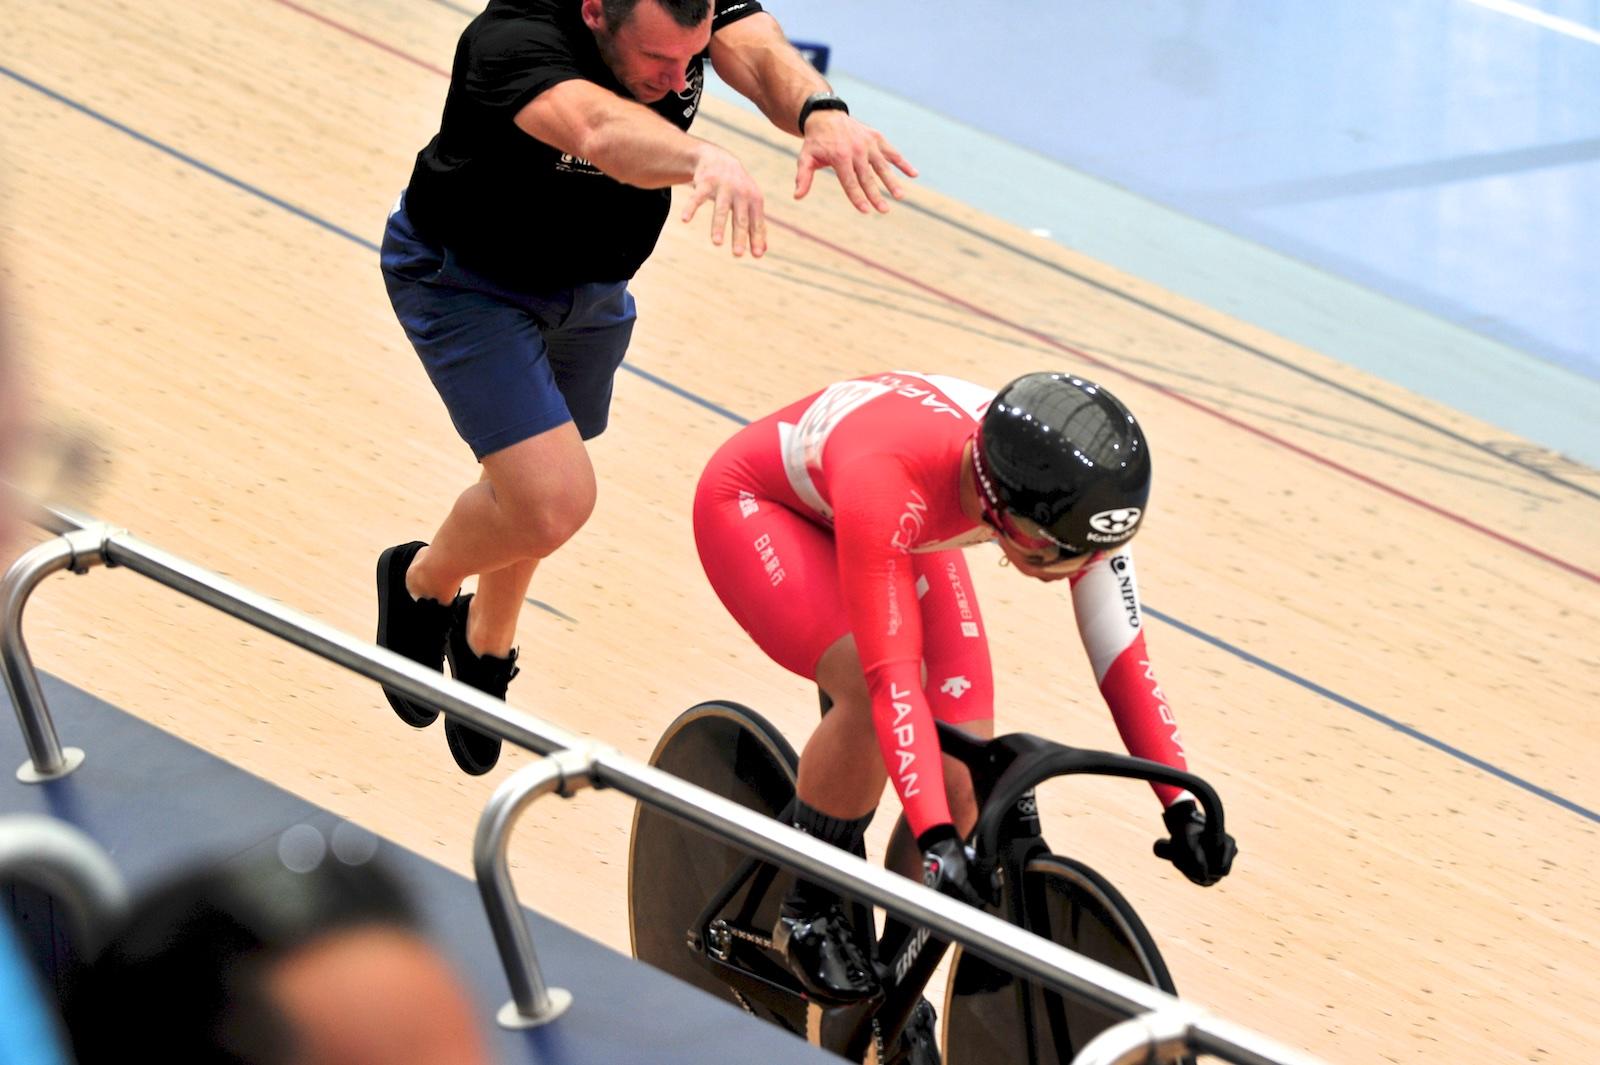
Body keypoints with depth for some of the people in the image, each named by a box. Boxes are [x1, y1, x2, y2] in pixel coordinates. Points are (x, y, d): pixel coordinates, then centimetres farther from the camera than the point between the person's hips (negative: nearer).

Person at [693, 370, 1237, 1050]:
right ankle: (810, 912, -9)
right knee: (869, 695, -33)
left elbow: (1121, 655, -22)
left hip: (902, 530, 5)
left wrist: (1182, 808, -28)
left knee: (965, 781, -10)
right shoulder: (891, 484, -46)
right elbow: (892, 673, -48)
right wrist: (936, 840, -55)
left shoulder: (1074, 495, -30)